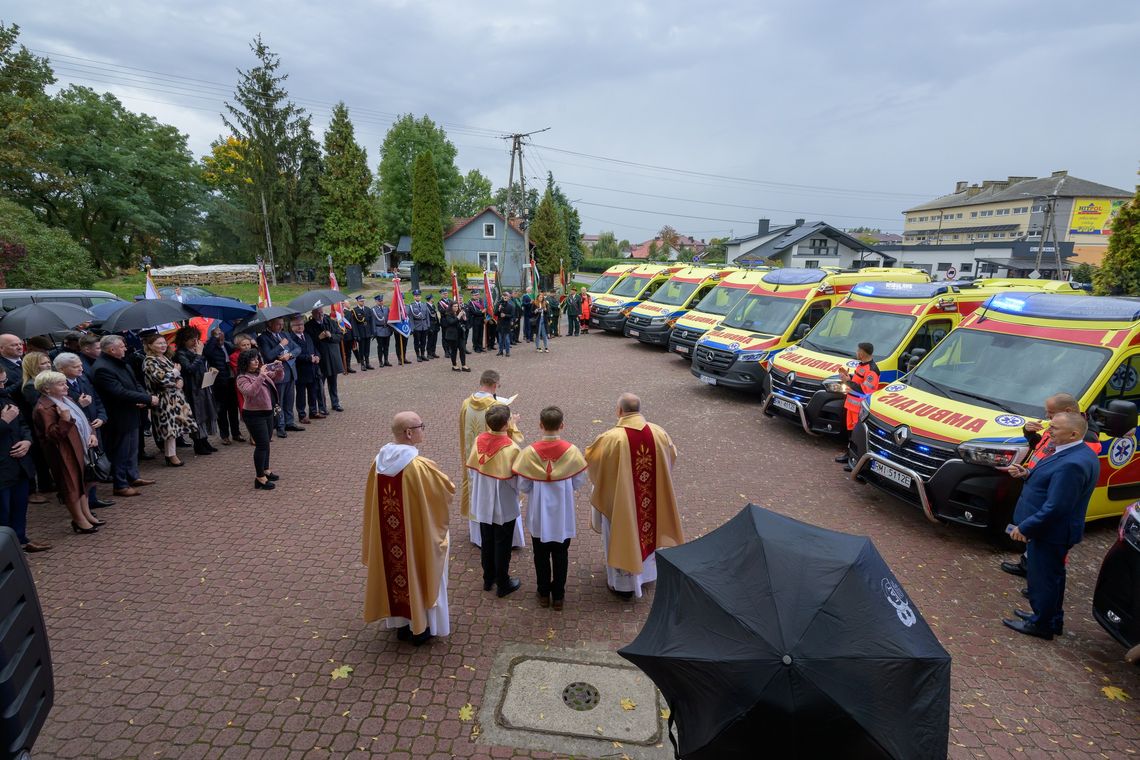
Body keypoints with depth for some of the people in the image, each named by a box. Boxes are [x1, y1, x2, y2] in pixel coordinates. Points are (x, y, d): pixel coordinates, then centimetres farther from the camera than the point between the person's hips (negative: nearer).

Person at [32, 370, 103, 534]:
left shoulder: (65, 400, 10)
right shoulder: (44, 408, -18)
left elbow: (82, 420, 17)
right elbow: (52, 434, -23)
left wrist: (91, 434, 1)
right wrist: (64, 420, -37)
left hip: (79, 448, 9)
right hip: (65, 453, -9)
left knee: (81, 481, 16)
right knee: (71, 485, 1)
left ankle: (87, 514, 26)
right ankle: (79, 520, 11)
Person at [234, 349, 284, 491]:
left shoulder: (261, 372, 8)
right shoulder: (243, 378, -14)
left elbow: (277, 377, 18)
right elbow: (250, 391, -31)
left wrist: (279, 368, -3)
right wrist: (261, 376, -33)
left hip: (267, 412, 8)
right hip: (254, 415, -8)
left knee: (266, 443, 17)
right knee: (262, 444, -8)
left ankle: (265, 469, 31)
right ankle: (260, 478, -2)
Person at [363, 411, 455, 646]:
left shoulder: (379, 461, -8)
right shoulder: (420, 466, -27)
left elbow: (372, 500, 4)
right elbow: (448, 489, -12)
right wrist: (436, 483, 8)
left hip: (388, 534, 6)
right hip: (419, 532, -5)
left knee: (396, 570, 22)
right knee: (419, 573, 14)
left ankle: (401, 623, 37)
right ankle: (421, 626, 29)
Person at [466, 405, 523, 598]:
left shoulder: (478, 441, -10)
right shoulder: (511, 448, -26)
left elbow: (471, 473, 0)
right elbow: (516, 481, -18)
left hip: (482, 504, 5)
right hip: (504, 506, -5)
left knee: (486, 542, 20)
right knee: (502, 545, 11)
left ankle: (488, 579, 36)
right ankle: (503, 584, 25)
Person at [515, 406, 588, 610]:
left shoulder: (530, 452, -18)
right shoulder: (571, 450, -17)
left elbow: (523, 487, -12)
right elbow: (579, 482, -7)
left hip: (539, 515, 0)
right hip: (563, 515, 0)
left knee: (541, 555, 19)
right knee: (560, 555, 18)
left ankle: (544, 594, 32)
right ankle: (558, 595, 29)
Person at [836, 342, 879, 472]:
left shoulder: (871, 370, -20)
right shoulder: (861, 365, 12)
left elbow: (865, 390, -25)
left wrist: (847, 381, -23)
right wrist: (848, 375, 9)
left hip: (861, 408, -10)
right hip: (852, 404, 11)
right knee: (851, 429, 21)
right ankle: (849, 453, 35)